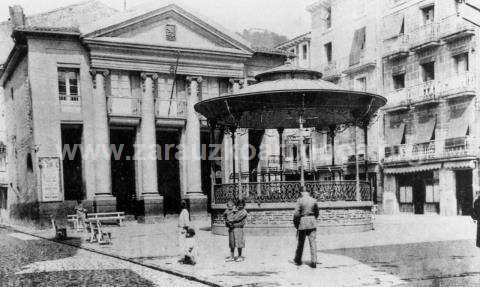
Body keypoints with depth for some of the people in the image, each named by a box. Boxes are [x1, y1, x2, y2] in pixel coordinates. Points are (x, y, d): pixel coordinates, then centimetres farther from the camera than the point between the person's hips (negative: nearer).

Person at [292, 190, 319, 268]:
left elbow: (296, 213, -11)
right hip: (312, 222, 3)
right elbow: (316, 212, 11)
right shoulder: (314, 200, 5)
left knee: (301, 242, 11)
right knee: (313, 242, 3)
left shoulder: (300, 200, -7)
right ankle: (314, 262, -2)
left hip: (303, 221, -2)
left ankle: (298, 260, 26)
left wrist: (295, 223, -1)